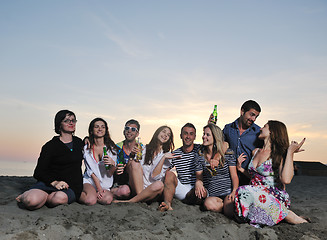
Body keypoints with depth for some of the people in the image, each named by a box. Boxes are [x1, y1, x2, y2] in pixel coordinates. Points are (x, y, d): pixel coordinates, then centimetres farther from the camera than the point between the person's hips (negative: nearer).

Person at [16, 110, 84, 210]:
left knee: (59, 198, -36)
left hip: (72, 187, 2)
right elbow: (38, 173, -4)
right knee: (31, 201, -33)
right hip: (49, 182, -2)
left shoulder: (79, 143, 15)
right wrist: (54, 182, -21)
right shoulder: (50, 146, 0)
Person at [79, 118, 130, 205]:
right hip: (90, 182, -1)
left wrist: (113, 164, -22)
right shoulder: (86, 148, 1)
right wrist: (99, 188, -13)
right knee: (91, 200, -32)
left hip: (105, 184, 1)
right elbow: (90, 171, -2)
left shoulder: (112, 148, 2)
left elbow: (110, 174, 0)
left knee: (107, 199, -31)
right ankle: (79, 194, -2)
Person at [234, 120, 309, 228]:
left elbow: (286, 180, -23)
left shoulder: (279, 154, -5)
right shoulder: (255, 151, 16)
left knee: (247, 193, -36)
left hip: (275, 198, -6)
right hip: (255, 195, 6)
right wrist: (240, 168, 15)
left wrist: (290, 152, -17)